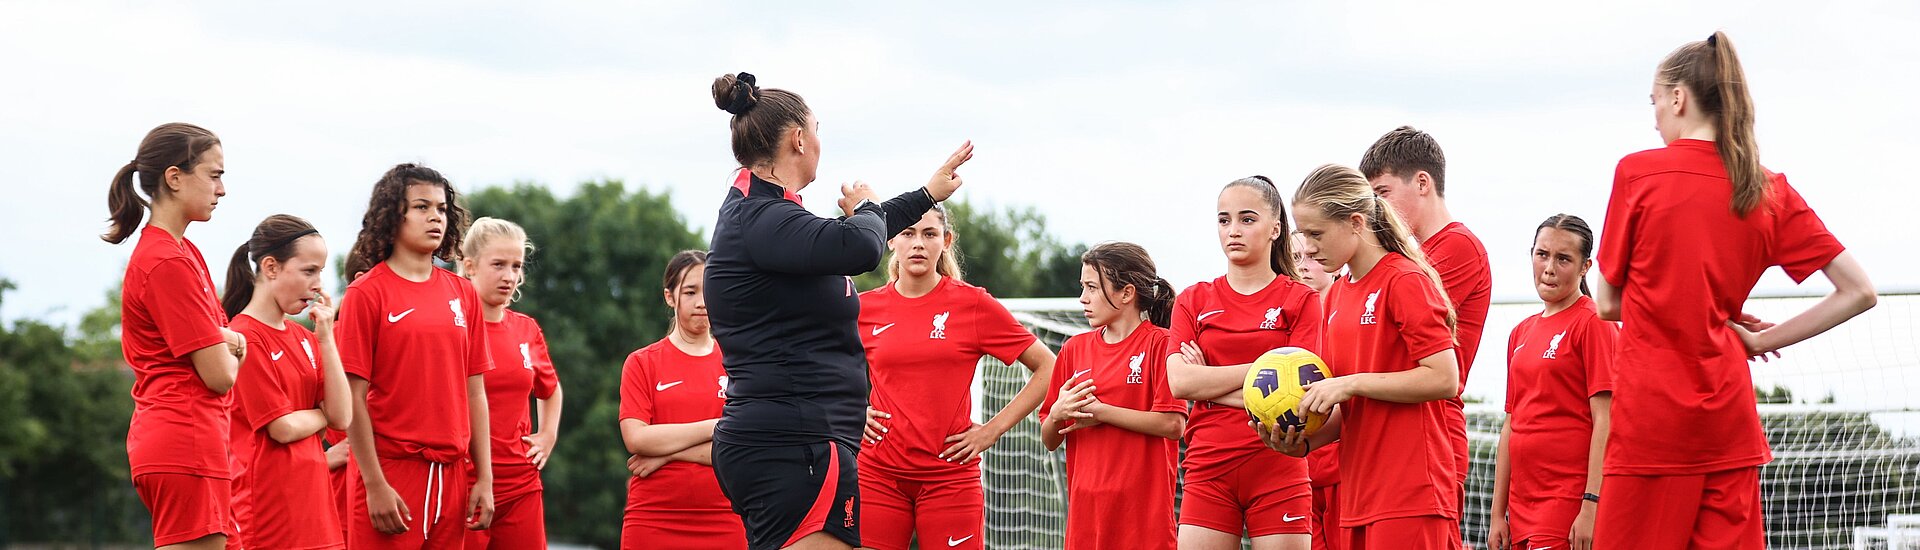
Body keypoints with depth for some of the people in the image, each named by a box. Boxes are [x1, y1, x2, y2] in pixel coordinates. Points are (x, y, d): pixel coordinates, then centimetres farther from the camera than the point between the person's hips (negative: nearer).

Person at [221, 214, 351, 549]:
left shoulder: (304, 338, 14)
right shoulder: (245, 338, -10)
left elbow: (342, 417, 5)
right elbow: (283, 427, -14)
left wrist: (326, 338, 0)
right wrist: (321, 414, 7)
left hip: (312, 504, 8)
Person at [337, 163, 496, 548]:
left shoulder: (463, 294, 11)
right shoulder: (367, 293, -3)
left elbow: (475, 393, 12)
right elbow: (354, 398, -7)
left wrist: (484, 478, 7)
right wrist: (374, 484, -12)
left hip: (451, 474, 5)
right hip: (390, 471, -5)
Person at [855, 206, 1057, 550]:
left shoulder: (974, 305, 0)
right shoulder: (865, 308, 6)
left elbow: (1048, 367, 4)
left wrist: (994, 428, -1)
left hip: (950, 476, -2)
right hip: (878, 473, 2)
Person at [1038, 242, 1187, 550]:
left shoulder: (1159, 343, -2)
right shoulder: (1074, 348, 13)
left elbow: (1173, 424, -14)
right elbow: (1049, 442, 16)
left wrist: (1100, 411, -10)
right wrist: (1057, 414, -7)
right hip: (1086, 510, 5)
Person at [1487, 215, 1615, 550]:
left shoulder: (1593, 324, -5)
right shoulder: (1521, 333, 16)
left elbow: (1604, 422, -12)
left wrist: (1591, 507, -19)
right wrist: (1498, 513, 15)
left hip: (1569, 495, -7)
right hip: (1523, 506, 7)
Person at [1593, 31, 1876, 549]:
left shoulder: (1637, 173, -4)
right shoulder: (1771, 191, 6)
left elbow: (1608, 302, 4)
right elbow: (1858, 291, 6)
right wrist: (1762, 339, 8)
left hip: (1650, 421, -4)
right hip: (1729, 423, 4)